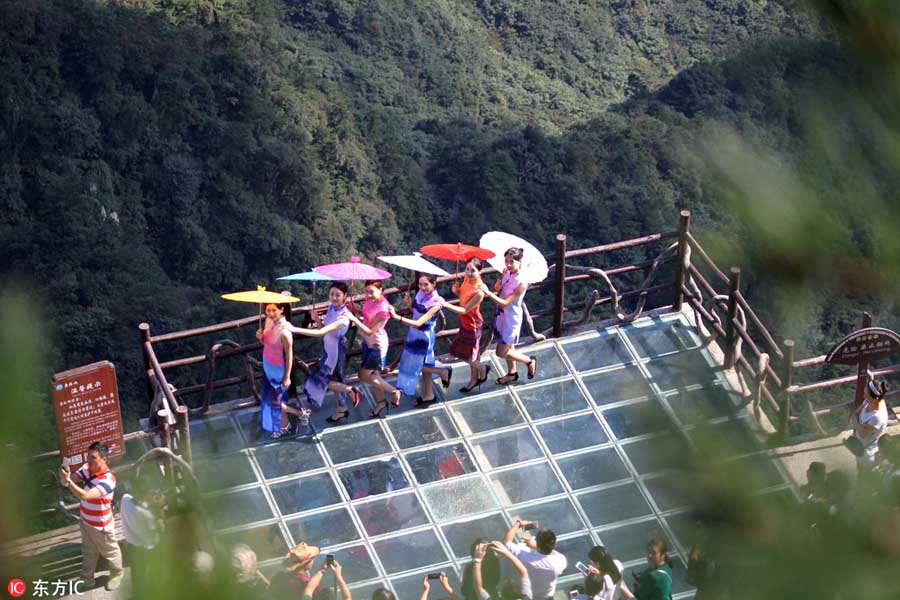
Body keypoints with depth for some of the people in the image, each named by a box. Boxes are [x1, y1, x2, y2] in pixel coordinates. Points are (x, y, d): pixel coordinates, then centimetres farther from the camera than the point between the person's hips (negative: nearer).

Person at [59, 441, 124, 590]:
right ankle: (87, 579, 43)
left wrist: (68, 480, -48)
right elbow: (65, 482, -12)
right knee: (88, 553, 25)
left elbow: (85, 496, -43)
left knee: (109, 551, 21)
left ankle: (116, 574, 46)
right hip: (86, 521, 6)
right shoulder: (86, 468, -12)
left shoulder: (108, 479, -35)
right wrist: (64, 475, -36)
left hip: (101, 525, -6)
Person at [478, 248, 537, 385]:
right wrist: (497, 288, -14)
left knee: (501, 352, 4)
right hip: (501, 316, 7)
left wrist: (489, 293, -39)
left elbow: (506, 303, -30)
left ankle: (530, 361, 25)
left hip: (511, 319, -7)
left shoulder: (521, 283, -29)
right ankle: (512, 373, 47)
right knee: (508, 346, 25)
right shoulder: (505, 272, -7)